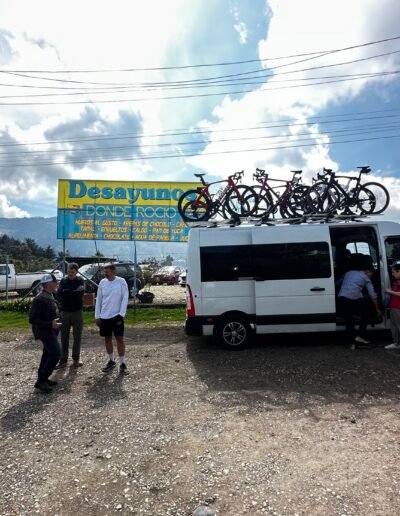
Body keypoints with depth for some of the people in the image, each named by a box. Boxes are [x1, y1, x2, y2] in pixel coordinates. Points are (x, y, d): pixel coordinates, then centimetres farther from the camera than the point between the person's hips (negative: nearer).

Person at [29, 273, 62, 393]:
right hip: (45, 331, -10)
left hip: (50, 330, 10)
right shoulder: (39, 299, -21)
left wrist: (54, 323, 16)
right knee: (56, 353, -15)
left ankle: (42, 379, 27)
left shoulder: (49, 297, 9)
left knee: (48, 353, 16)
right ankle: (41, 381, -7)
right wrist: (50, 324, -27)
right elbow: (32, 319, -23)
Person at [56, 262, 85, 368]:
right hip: (65, 312, 2)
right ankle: (63, 359, 12)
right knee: (64, 337, 4)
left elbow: (81, 291, -21)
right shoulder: (63, 281, 4)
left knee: (77, 336, 5)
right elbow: (58, 294, -9)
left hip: (77, 312, -1)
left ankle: (76, 358, 16)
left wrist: (66, 292, -15)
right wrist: (74, 293, -19)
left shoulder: (80, 280, -1)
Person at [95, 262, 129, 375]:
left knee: (120, 339, -1)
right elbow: (98, 299, 7)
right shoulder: (102, 282, 2)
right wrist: (97, 316, 4)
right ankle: (111, 361, 29)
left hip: (116, 315, -4)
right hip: (104, 316, 4)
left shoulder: (121, 281, -7)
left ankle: (122, 363, 9)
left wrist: (121, 314, -14)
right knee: (107, 339, 13)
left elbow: (125, 298, -7)